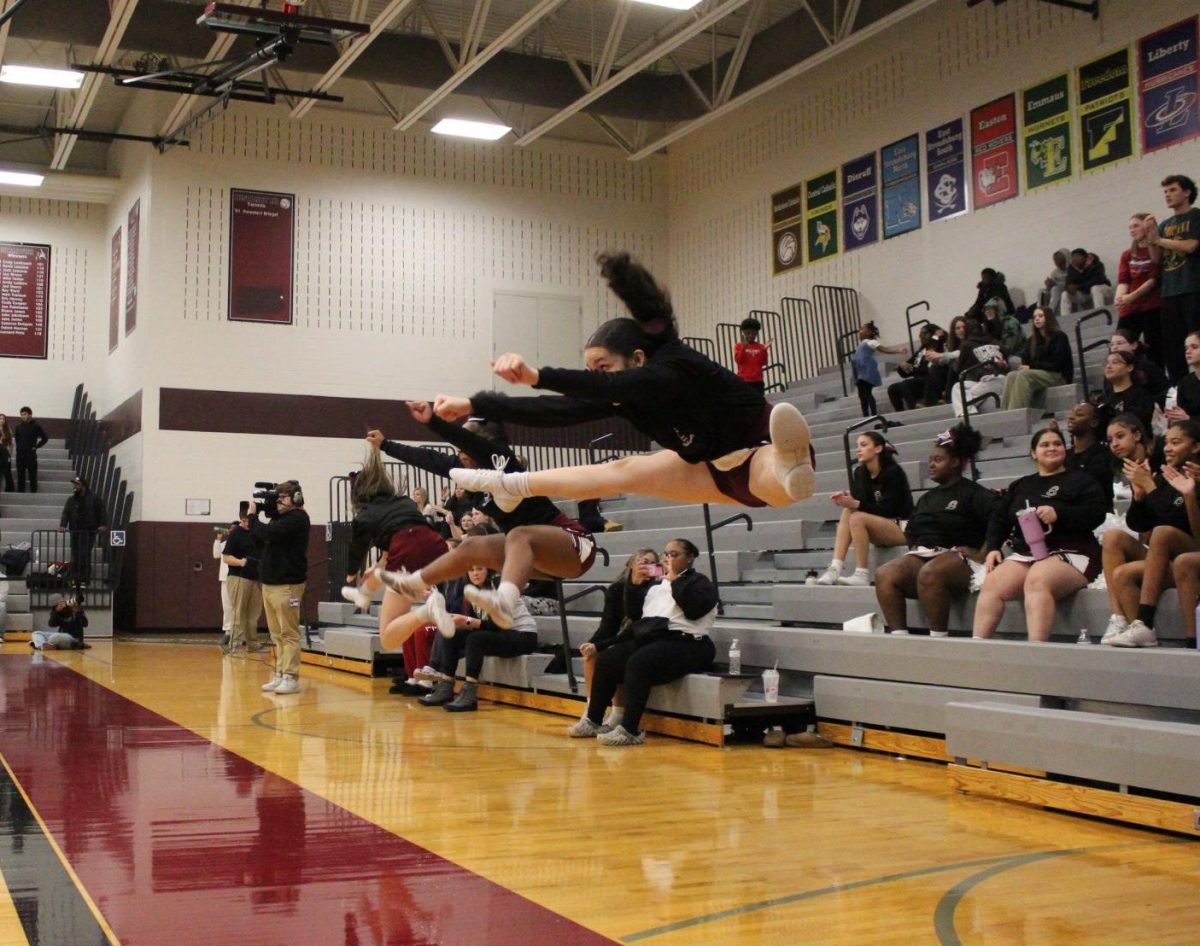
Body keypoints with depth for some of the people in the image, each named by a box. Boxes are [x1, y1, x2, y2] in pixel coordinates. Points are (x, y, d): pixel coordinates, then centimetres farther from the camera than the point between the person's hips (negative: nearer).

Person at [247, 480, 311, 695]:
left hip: (287, 585, -9)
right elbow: (260, 541, 18)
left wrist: (252, 516, -3)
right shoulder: (279, 518, 19)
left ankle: (291, 678, -6)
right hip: (269, 583, 9)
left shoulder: (297, 518, -10)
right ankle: (280, 676, 10)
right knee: (277, 635, 8)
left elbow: (267, 533, -21)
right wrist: (255, 514, 7)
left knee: (289, 634, -7)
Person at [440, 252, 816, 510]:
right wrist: (473, 405, -8)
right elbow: (557, 411, -6)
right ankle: (513, 486, 32)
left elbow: (618, 386, -53)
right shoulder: (622, 396, -8)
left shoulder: (678, 368, -33)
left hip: (762, 453, -9)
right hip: (720, 467, 9)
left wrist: (537, 376, -66)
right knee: (623, 471, 17)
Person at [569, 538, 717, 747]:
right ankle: (593, 721, 1)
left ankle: (630, 730, -34)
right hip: (650, 638, 7)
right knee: (605, 660, -9)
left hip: (684, 642, -7)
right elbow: (632, 613, 19)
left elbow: (694, 609, -14)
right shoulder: (656, 584, 25)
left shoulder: (700, 582, 7)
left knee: (638, 663, -33)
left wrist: (675, 581, -7)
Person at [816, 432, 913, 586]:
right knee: (847, 512, -17)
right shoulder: (860, 473, 5)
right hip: (881, 531, 6)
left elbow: (888, 510, -19)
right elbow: (857, 502, 0)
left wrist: (857, 504, -28)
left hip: (902, 528, -6)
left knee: (858, 517, -27)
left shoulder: (893, 472, -14)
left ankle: (861, 575, -26)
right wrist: (847, 499, -23)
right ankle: (835, 569, -28)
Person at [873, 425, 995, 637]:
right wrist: (915, 548, 9)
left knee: (929, 573, -39)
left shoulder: (973, 493, 1)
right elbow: (910, 531, 30)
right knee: (884, 574, -22)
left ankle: (938, 638, -31)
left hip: (958, 558, -6)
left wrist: (981, 555, -15)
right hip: (922, 556, 7)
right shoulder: (927, 498, 25)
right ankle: (898, 635, -27)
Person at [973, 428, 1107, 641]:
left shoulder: (1080, 481, 12)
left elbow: (1096, 513, -4)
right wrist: (992, 548, 5)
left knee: (1037, 580, -37)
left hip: (1069, 554, -5)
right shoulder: (1020, 486, 26)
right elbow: (999, 519, 23)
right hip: (1024, 554, 5)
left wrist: (1059, 513, -17)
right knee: (992, 583, -24)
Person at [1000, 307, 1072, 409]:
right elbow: (1025, 360, 12)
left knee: (1024, 375, -32)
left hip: (1059, 376, -5)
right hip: (1037, 374, 5)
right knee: (1011, 376, -24)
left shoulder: (1059, 337, 0)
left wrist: (1031, 366, -13)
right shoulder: (1032, 339, 18)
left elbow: (1056, 364, -9)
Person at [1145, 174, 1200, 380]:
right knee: (1171, 344, 3)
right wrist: (1151, 238, -3)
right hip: (1169, 292, 6)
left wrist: (1159, 240, -1)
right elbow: (1156, 259, 15)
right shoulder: (1164, 225, 19)